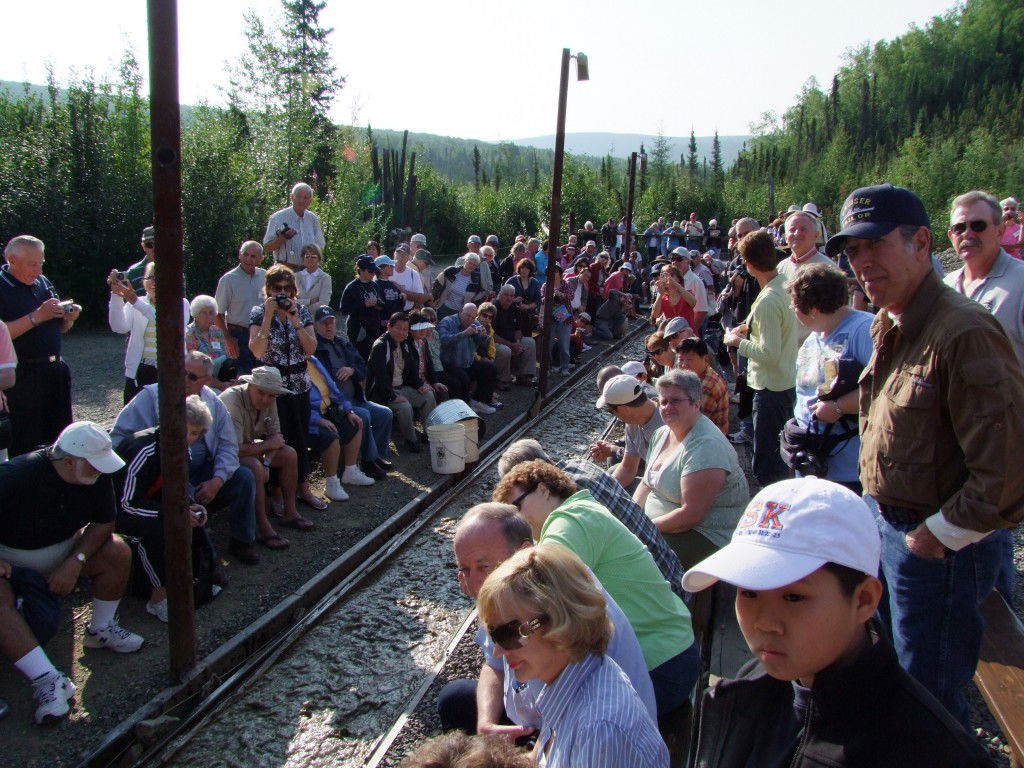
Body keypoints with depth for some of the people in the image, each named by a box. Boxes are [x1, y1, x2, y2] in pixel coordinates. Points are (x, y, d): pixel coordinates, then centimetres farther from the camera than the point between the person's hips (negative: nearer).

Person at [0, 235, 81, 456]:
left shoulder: (42, 282, 12)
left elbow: (60, 328, 20)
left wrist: (69, 317, -1)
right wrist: (37, 317, -22)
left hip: (56, 370, 7)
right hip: (22, 377, -7)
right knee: (25, 446, -1)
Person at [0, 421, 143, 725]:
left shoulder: (97, 475, -16)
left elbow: (104, 523, -9)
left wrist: (76, 561, -23)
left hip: (65, 549, 4)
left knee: (117, 552, -18)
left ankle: (100, 630, 2)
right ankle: (49, 680, -34)